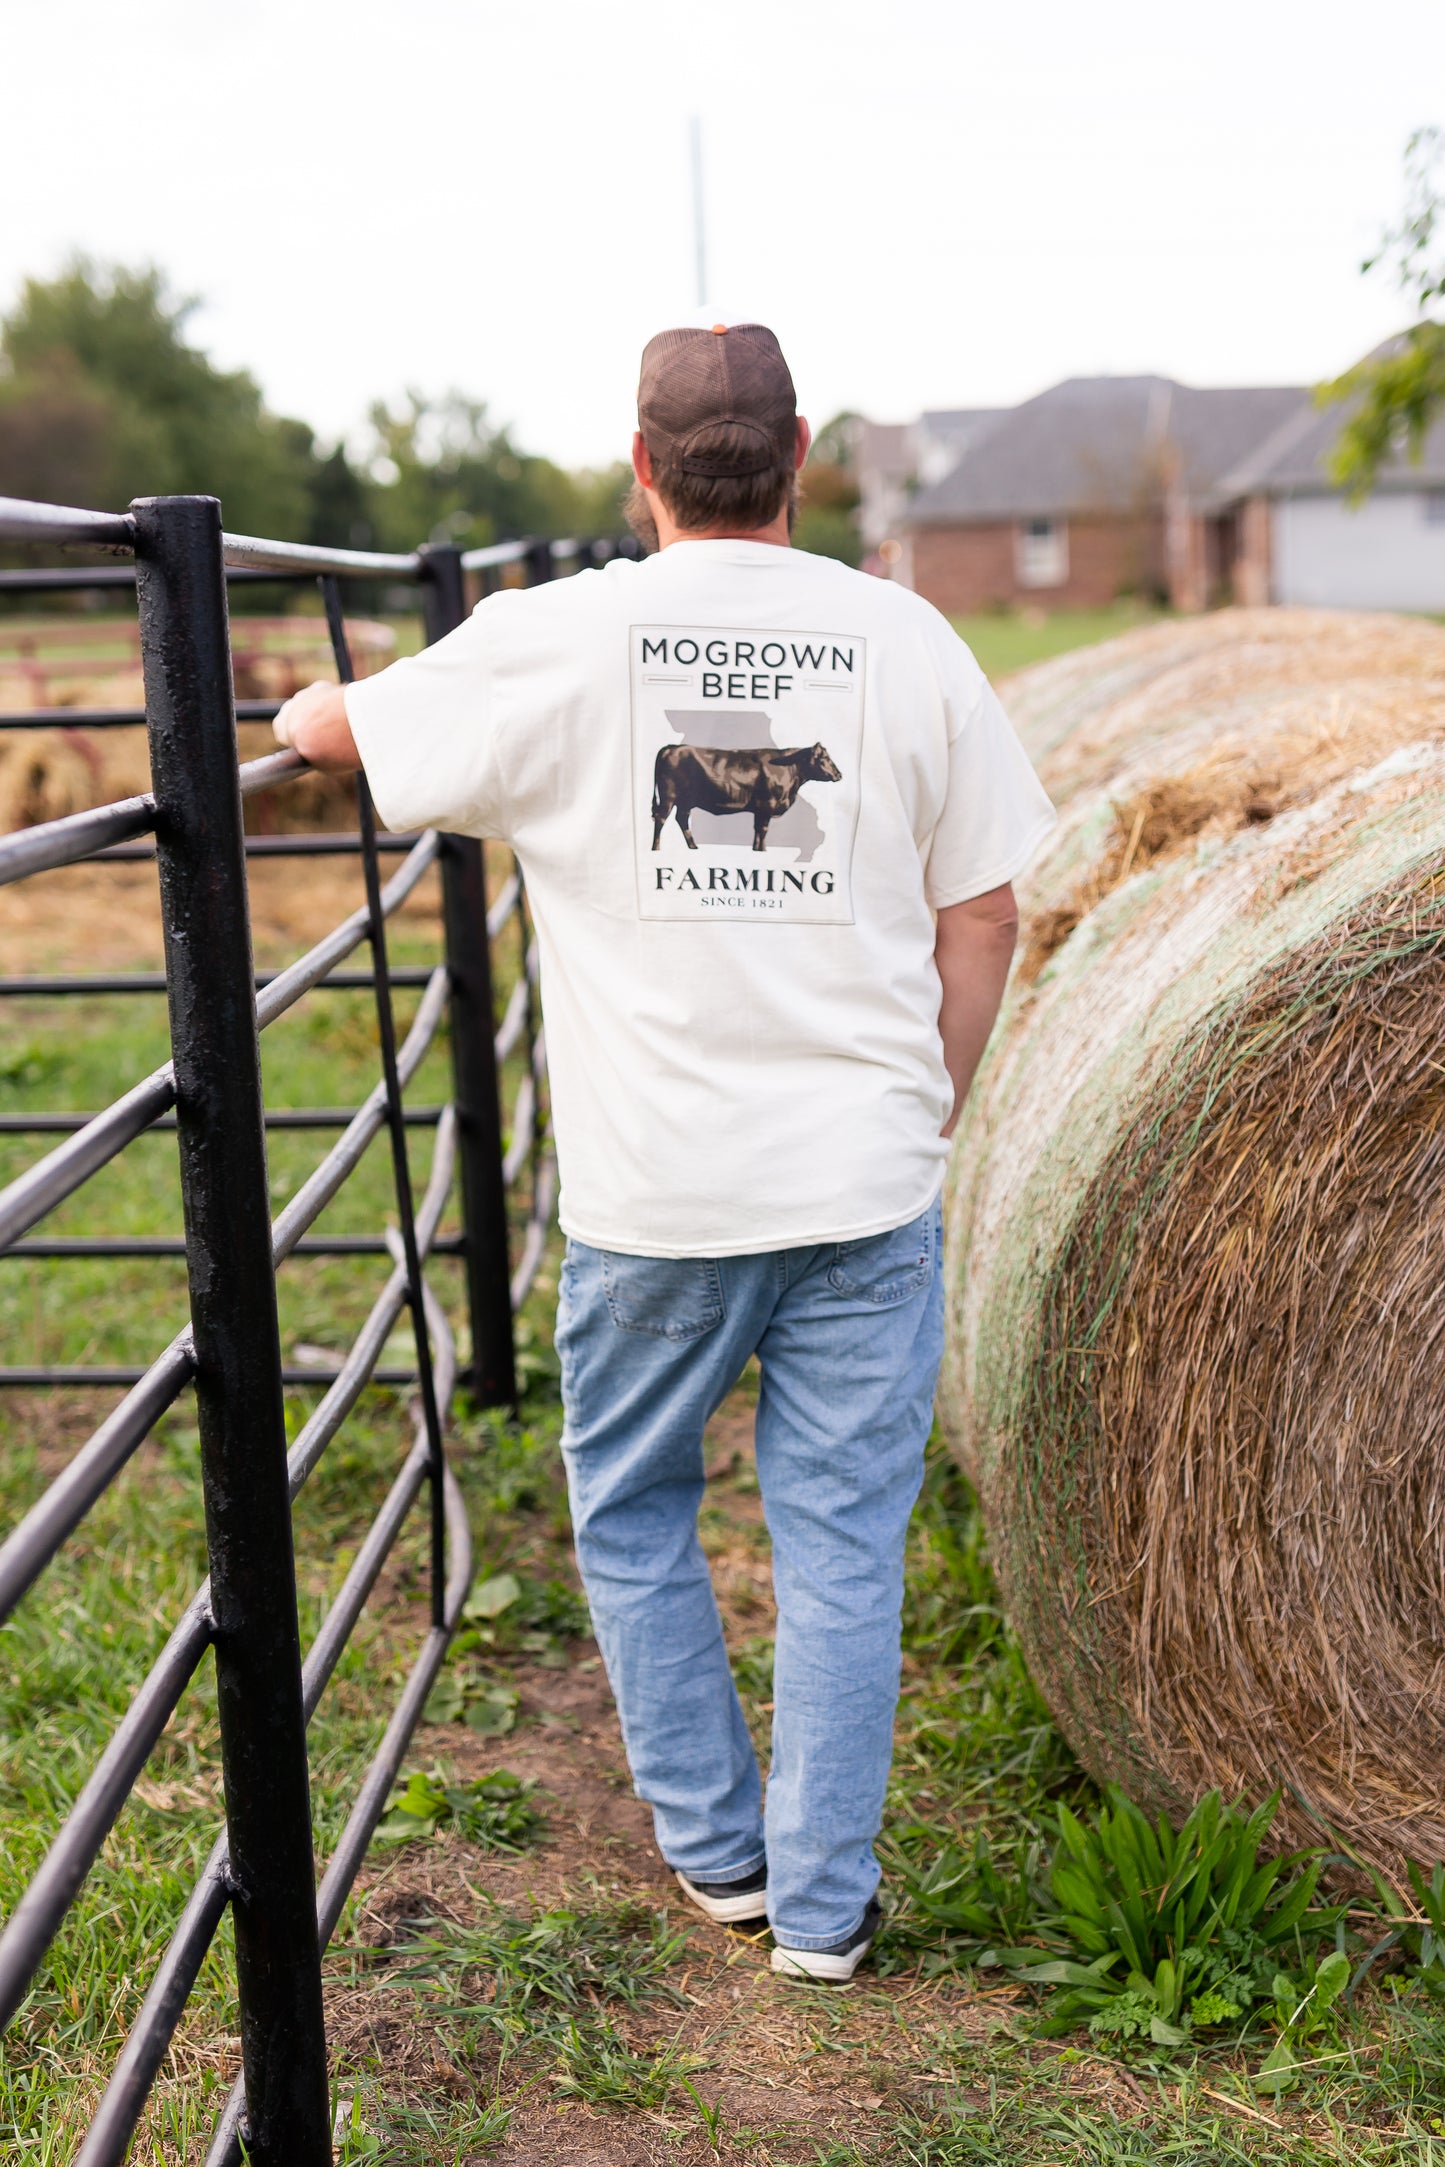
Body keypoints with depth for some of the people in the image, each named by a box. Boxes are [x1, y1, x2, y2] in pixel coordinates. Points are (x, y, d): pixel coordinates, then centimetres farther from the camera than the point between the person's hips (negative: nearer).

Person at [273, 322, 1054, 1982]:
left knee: (632, 1515, 20)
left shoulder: (554, 640, -5)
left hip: (654, 1191, -1)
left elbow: (338, 734, 7)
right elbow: (981, 912, 5)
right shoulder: (905, 637, 1)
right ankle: (826, 1902, 21)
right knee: (840, 1541, 11)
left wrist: (304, 707, 31)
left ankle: (715, 1844, 31)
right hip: (866, 1181, 2)